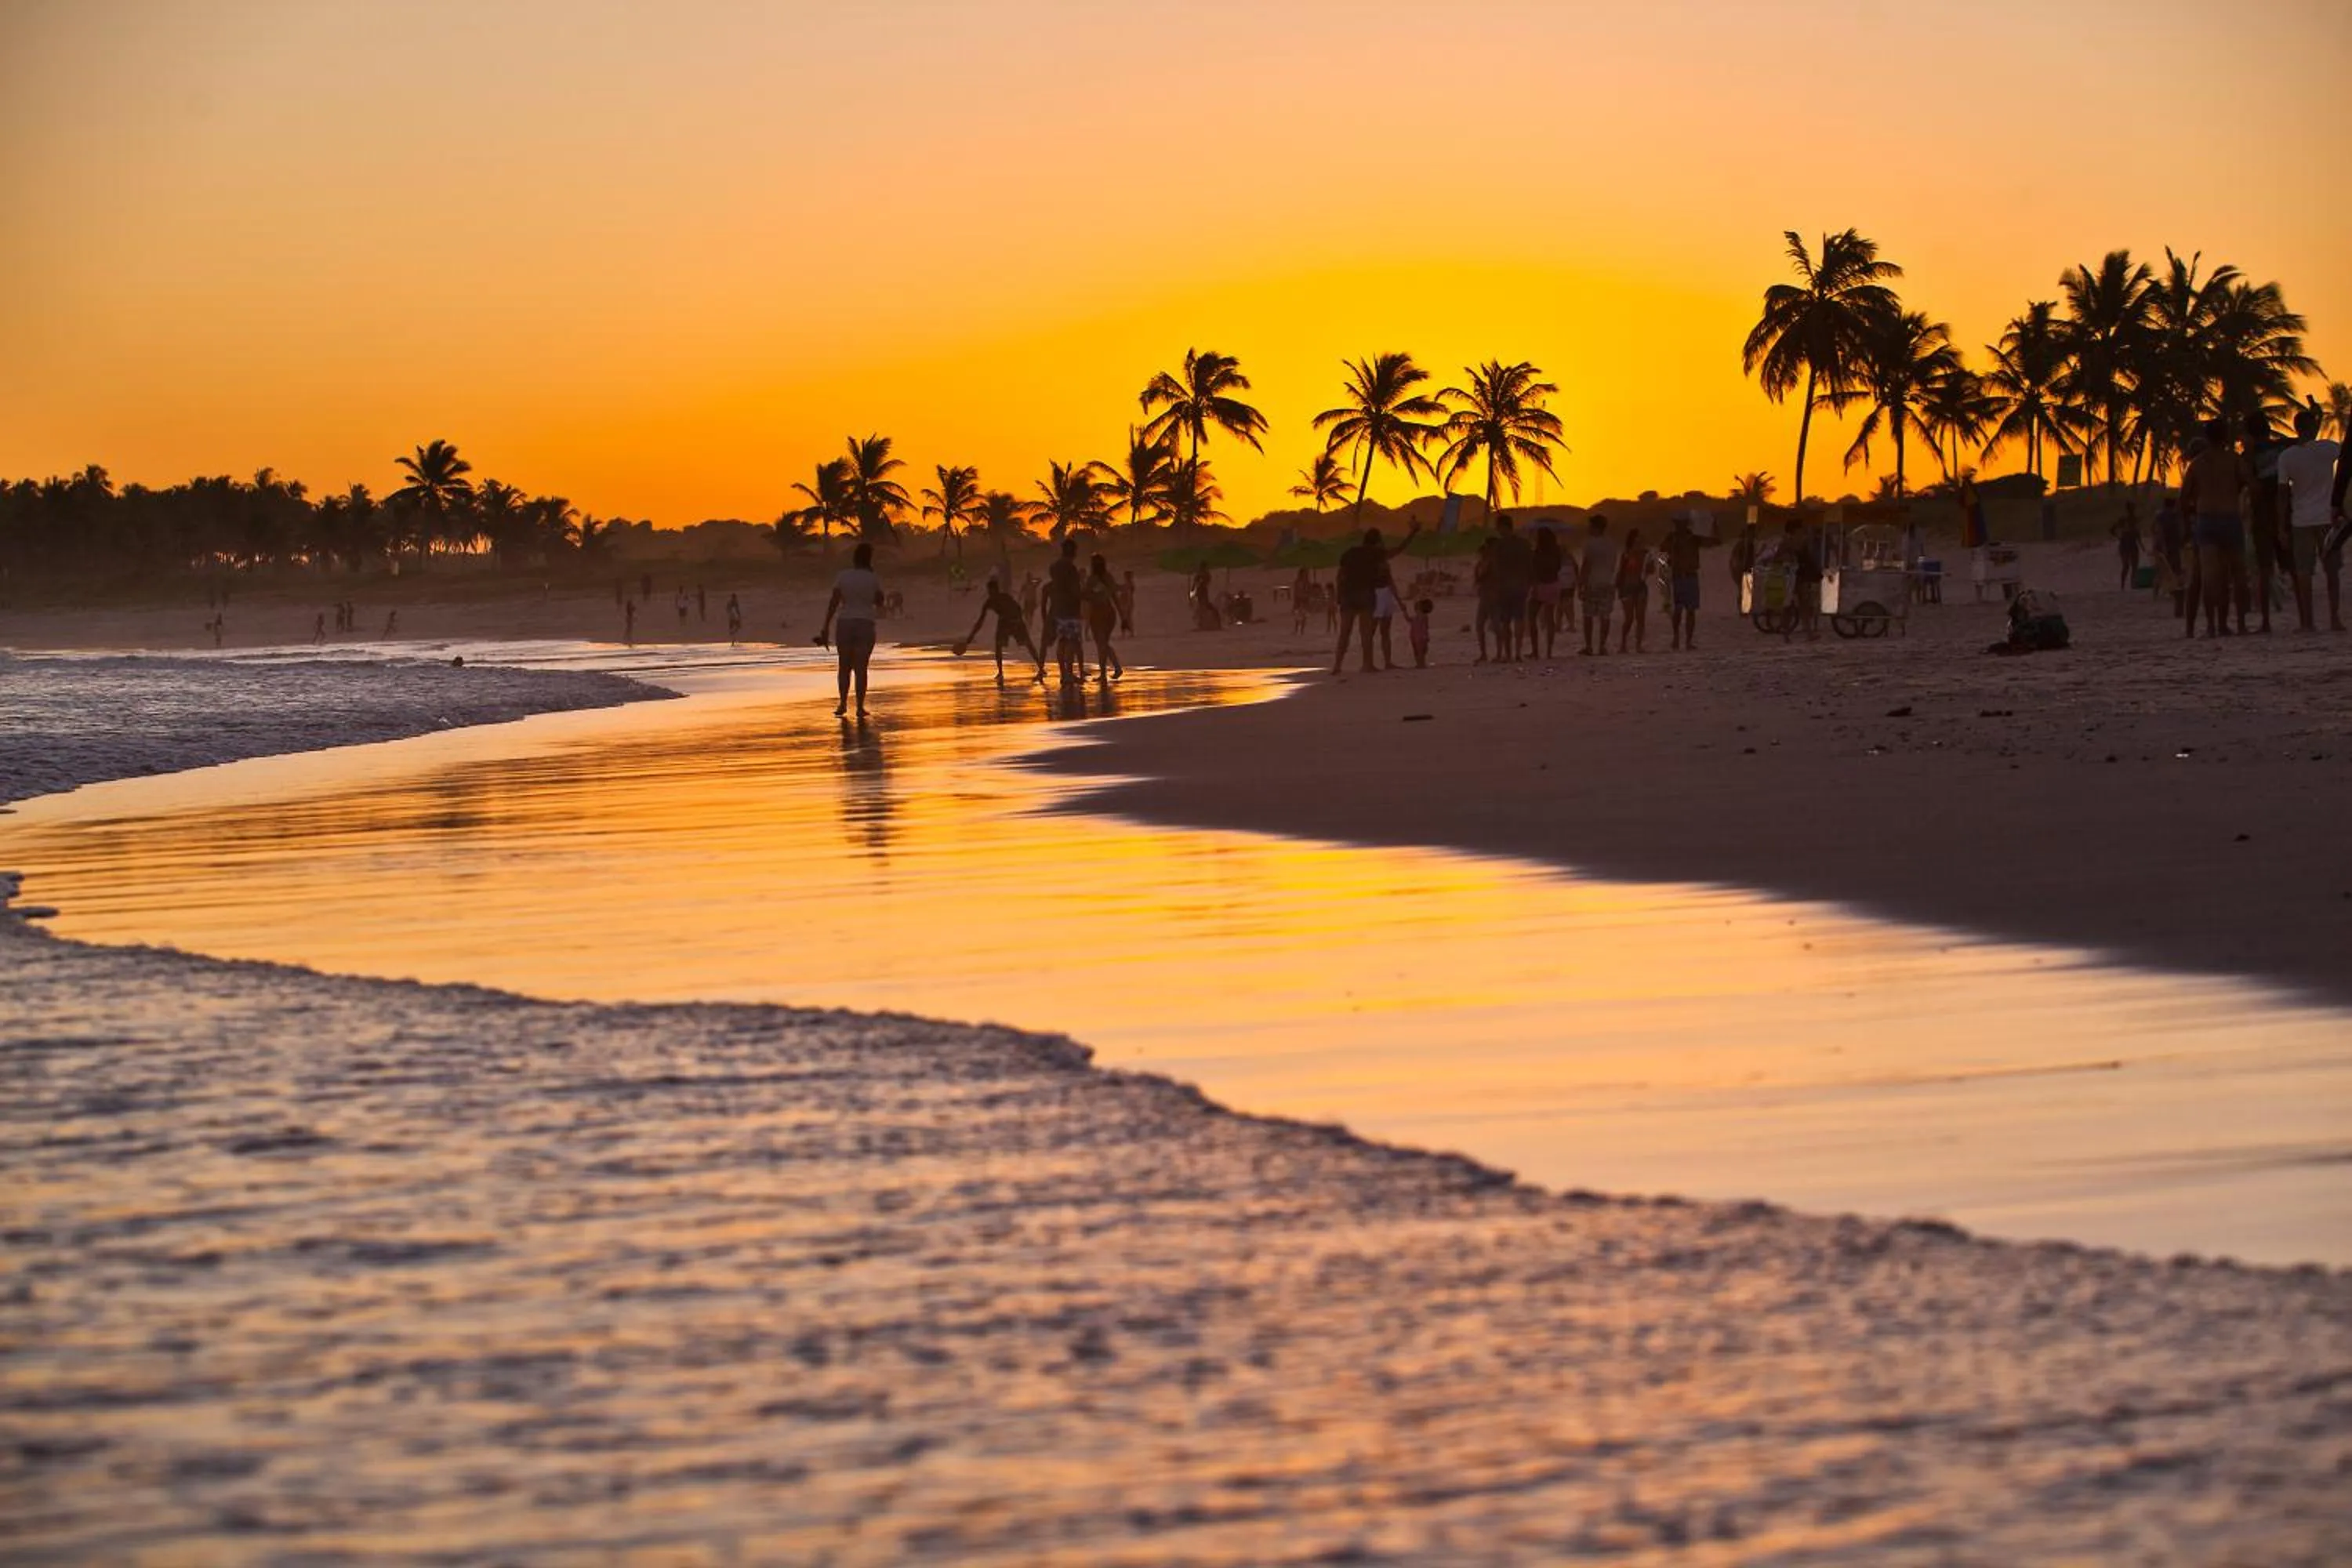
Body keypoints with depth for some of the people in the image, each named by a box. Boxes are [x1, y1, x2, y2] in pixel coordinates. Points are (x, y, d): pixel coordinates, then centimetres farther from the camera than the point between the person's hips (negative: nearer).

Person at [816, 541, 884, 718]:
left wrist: (826, 627, -4)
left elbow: (833, 602, -6)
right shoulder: (873, 579, -4)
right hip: (865, 625, -1)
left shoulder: (843, 576, -3)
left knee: (844, 665, 15)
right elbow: (879, 604, 8)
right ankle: (860, 707, 1)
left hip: (844, 624, 1)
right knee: (861, 667, 4)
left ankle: (843, 703, 6)